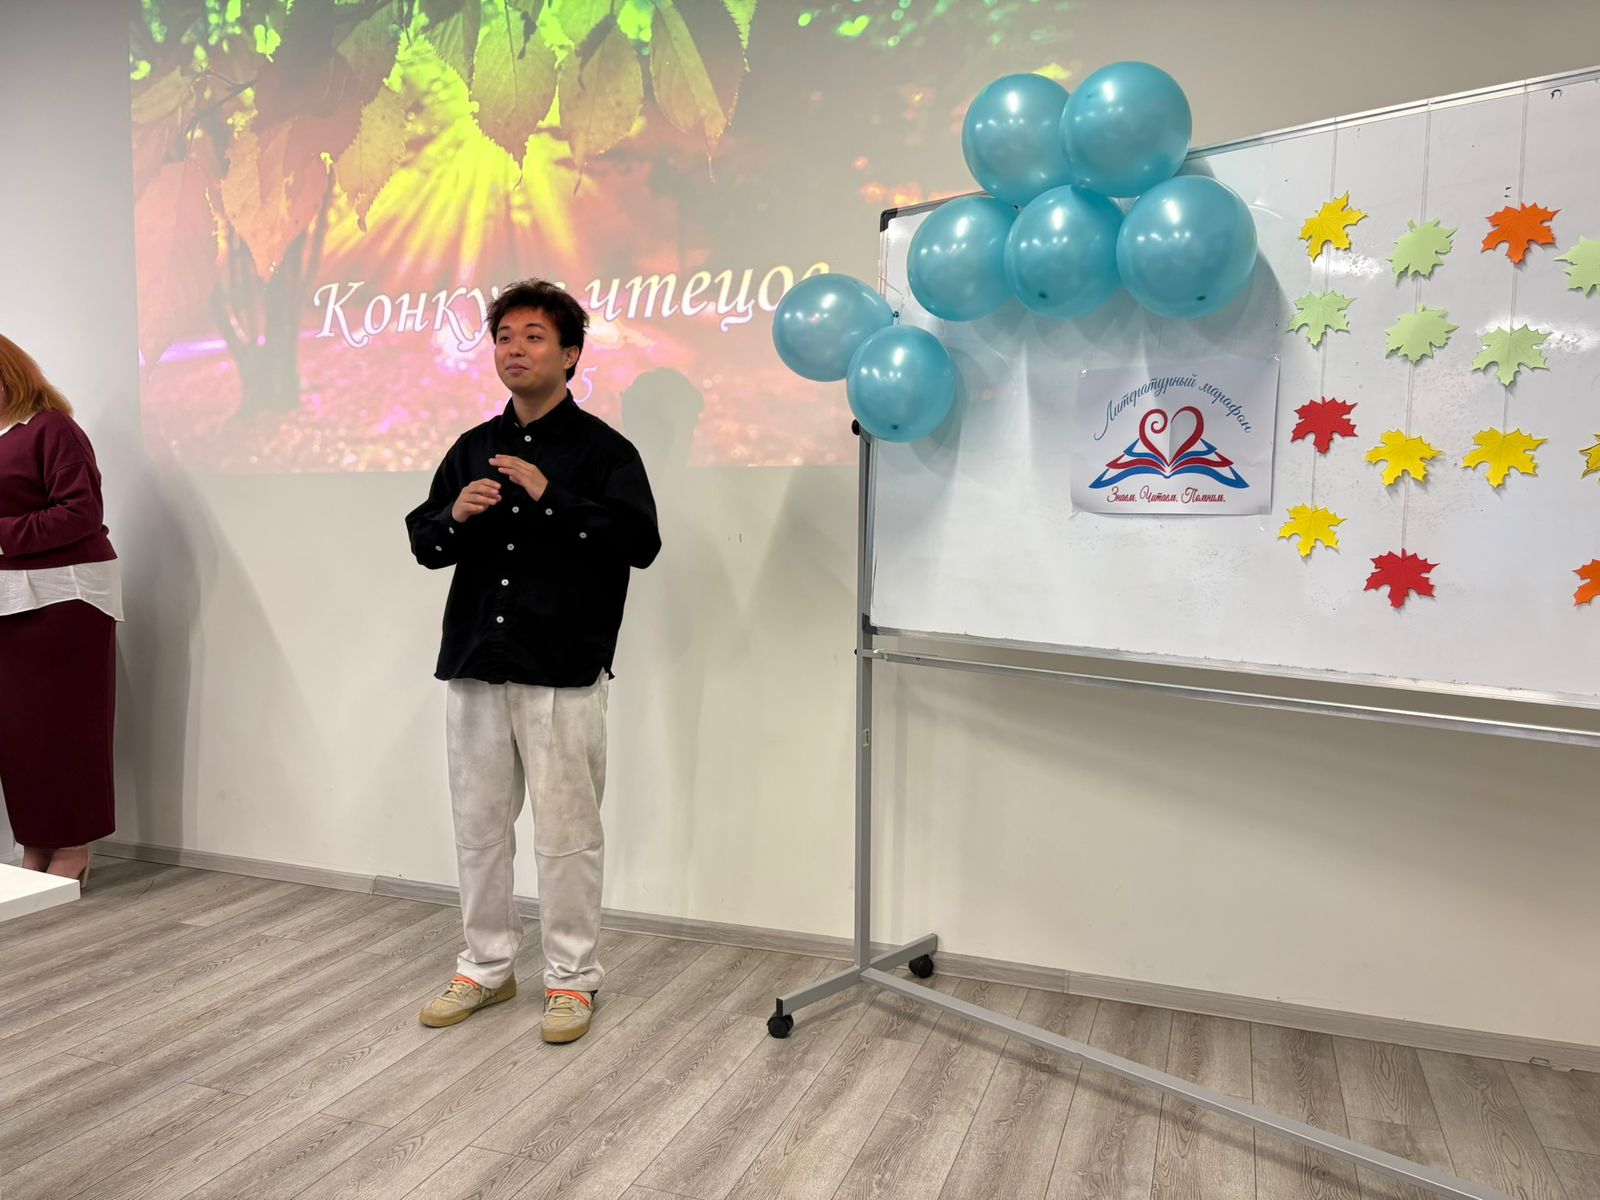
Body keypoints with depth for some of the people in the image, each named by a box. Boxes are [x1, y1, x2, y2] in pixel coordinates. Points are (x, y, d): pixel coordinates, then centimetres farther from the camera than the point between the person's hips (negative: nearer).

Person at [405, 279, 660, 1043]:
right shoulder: (472, 449, 13)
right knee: (478, 825, 13)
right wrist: (453, 515, -7)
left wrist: (551, 497, -21)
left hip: (563, 672, -5)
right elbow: (424, 545, 14)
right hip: (476, 665, 6)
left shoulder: (601, 448, -3)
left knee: (565, 833, 2)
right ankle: (486, 967, 29)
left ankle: (572, 978, 18)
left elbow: (641, 541, -15)